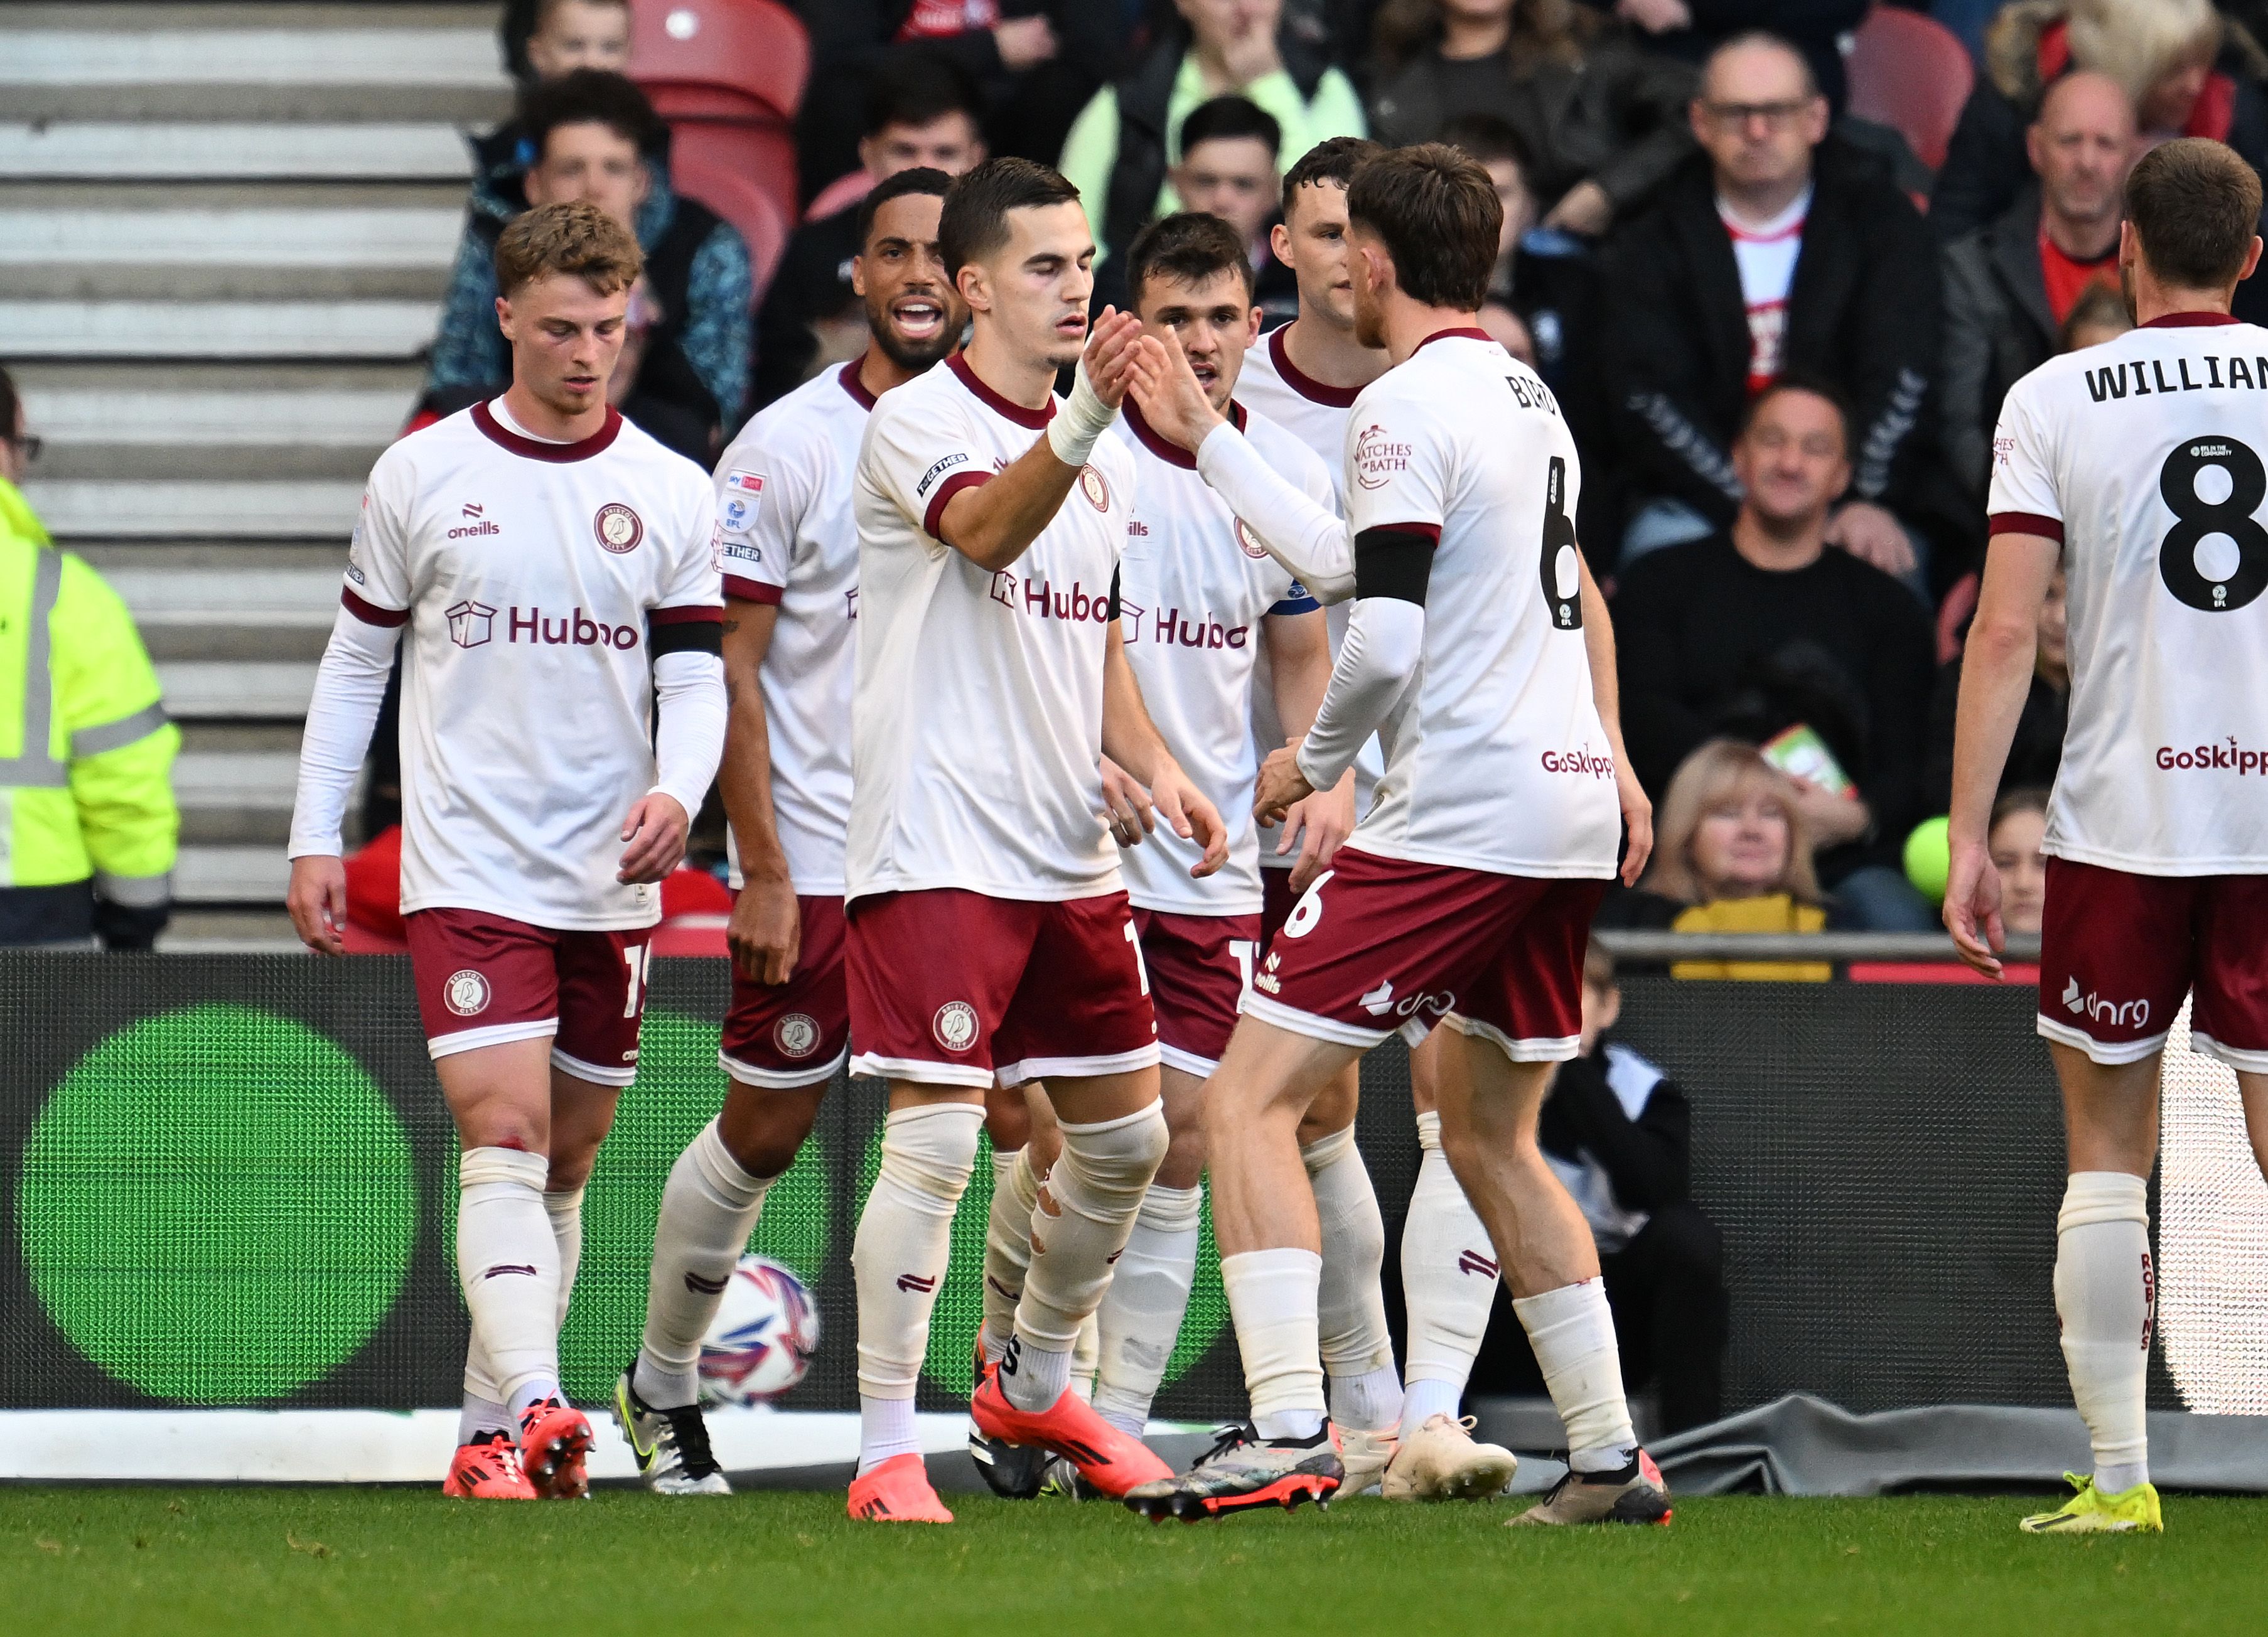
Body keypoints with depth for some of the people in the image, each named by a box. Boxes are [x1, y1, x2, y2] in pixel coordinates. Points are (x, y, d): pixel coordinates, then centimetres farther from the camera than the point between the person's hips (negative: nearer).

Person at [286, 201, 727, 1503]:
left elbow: (697, 676, 1)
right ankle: (534, 1408, -30)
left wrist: (676, 792, -19)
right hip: (467, 871, -3)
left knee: (565, 1164, 9)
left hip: (611, 882, 3)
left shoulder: (674, 494, 4)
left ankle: (493, 1434, 20)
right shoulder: (423, 476, 1)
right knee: (504, 1138, -17)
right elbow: (357, 663, 8)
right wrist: (317, 836, 5)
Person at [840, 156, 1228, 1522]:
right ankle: (888, 1452, -9)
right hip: (936, 854, -8)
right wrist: (1084, 419, -47)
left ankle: (1035, 1386, 33)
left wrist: (1156, 769, 7)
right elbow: (989, 529, -30)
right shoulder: (915, 423, -9)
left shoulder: (1101, 458, 15)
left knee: (1127, 1138, 13)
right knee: (935, 1140, -13)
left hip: (1070, 859, 8)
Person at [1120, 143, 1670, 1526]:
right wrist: (1210, 443, 35)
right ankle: (1612, 1456, 18)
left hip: (1458, 821, -9)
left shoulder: (1407, 409, -11)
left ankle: (1287, 1430, -20)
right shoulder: (1529, 397, 18)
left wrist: (1311, 763, 0)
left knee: (1249, 1100, -7)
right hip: (1570, 811, 9)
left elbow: (1384, 642, -19)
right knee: (1493, 1139, 21)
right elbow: (1355, 567, 27)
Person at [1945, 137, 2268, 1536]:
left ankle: (2120, 1475, 7)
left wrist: (1967, 840, -2)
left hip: (2123, 825, -1)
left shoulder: (2057, 400, 0)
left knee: (2108, 1148, 10)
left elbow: (2006, 631, -4)